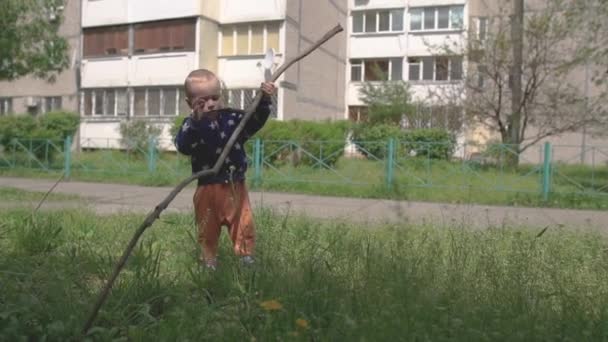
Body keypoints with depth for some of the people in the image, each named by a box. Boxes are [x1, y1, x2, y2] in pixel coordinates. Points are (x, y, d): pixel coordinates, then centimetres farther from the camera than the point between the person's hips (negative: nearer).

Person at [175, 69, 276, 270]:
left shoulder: (233, 118, 0)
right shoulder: (191, 125, -9)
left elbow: (255, 120, -2)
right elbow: (182, 146, -25)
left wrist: (264, 101, -19)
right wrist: (195, 121, -39)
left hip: (235, 187, 2)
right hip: (208, 189, -2)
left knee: (244, 226, 8)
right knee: (208, 230, 14)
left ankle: (246, 257, 23)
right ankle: (209, 262, 30)